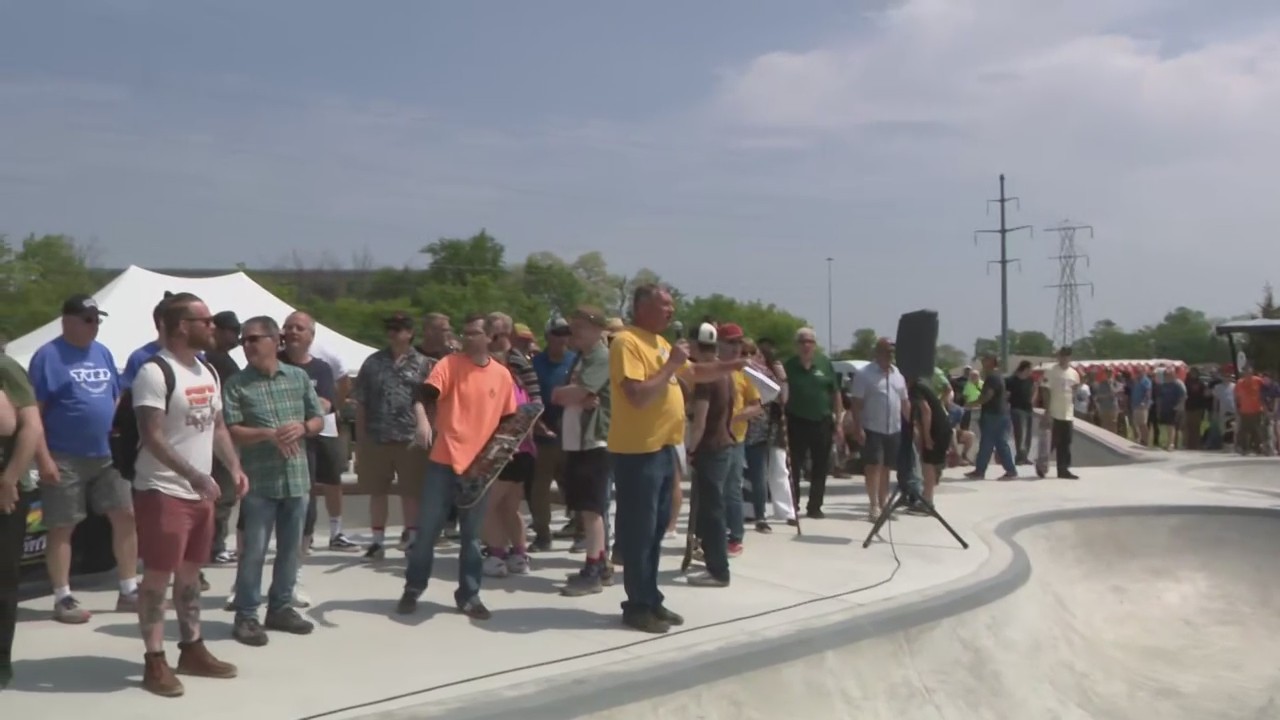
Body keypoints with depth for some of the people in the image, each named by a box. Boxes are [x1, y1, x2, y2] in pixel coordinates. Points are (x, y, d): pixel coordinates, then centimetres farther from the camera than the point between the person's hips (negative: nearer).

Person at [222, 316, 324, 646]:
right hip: (259, 481, -4)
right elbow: (230, 431, -10)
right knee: (254, 550, -1)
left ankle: (281, 608, 26)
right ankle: (246, 615, 10)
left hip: (297, 478, 4)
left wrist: (302, 427, -10)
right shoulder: (236, 385, -3)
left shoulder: (299, 377, 8)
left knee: (290, 549, 12)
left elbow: (319, 419, 11)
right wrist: (268, 434, -22)